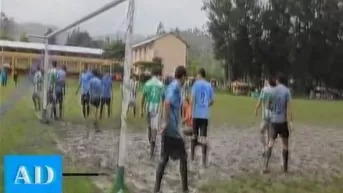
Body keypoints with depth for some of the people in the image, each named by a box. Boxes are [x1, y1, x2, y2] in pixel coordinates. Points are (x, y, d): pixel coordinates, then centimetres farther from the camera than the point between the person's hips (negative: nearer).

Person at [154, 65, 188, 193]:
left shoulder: (172, 86, 16)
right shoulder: (176, 87, -11)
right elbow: (167, 103, -26)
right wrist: (166, 122, -24)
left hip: (168, 128, 9)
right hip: (172, 128, -9)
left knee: (164, 158, 9)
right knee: (183, 157, 2)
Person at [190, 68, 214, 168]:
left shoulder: (196, 84, -2)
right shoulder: (209, 85, 7)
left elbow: (192, 99, -10)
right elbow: (212, 101, 10)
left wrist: (191, 110, -2)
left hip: (196, 114, -1)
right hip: (205, 115, 2)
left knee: (194, 136, 14)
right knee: (204, 137, -2)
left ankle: (192, 156, 24)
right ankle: (204, 161, -6)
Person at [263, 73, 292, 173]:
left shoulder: (272, 90, 2)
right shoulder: (287, 91, -7)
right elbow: (288, 107, -13)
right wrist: (290, 121, -14)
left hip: (273, 120, 2)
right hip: (283, 120, -2)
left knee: (271, 143, 6)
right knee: (285, 144, 9)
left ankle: (266, 166, -3)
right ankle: (285, 168, 14)